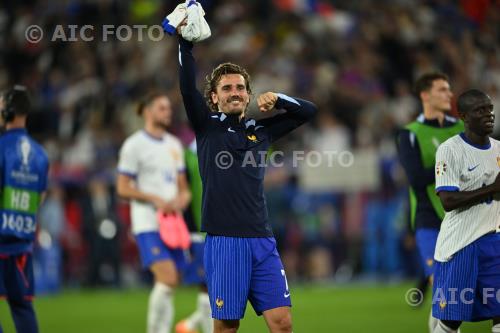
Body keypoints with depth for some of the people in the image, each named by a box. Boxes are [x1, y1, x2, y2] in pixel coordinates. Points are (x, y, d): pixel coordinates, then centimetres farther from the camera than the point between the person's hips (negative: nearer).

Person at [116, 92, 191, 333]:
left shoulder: (174, 145, 16)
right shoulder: (134, 144, -4)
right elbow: (123, 188, -8)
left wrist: (182, 198, -2)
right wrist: (155, 199, -17)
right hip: (148, 224, -7)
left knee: (168, 284, 4)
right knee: (167, 279, -20)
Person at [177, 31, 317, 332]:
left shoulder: (260, 131, 17)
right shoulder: (207, 126, 7)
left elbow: (308, 111, 19)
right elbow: (188, 88, -8)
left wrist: (277, 100, 3)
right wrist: (185, 41, -17)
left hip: (262, 240, 3)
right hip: (223, 240, -3)